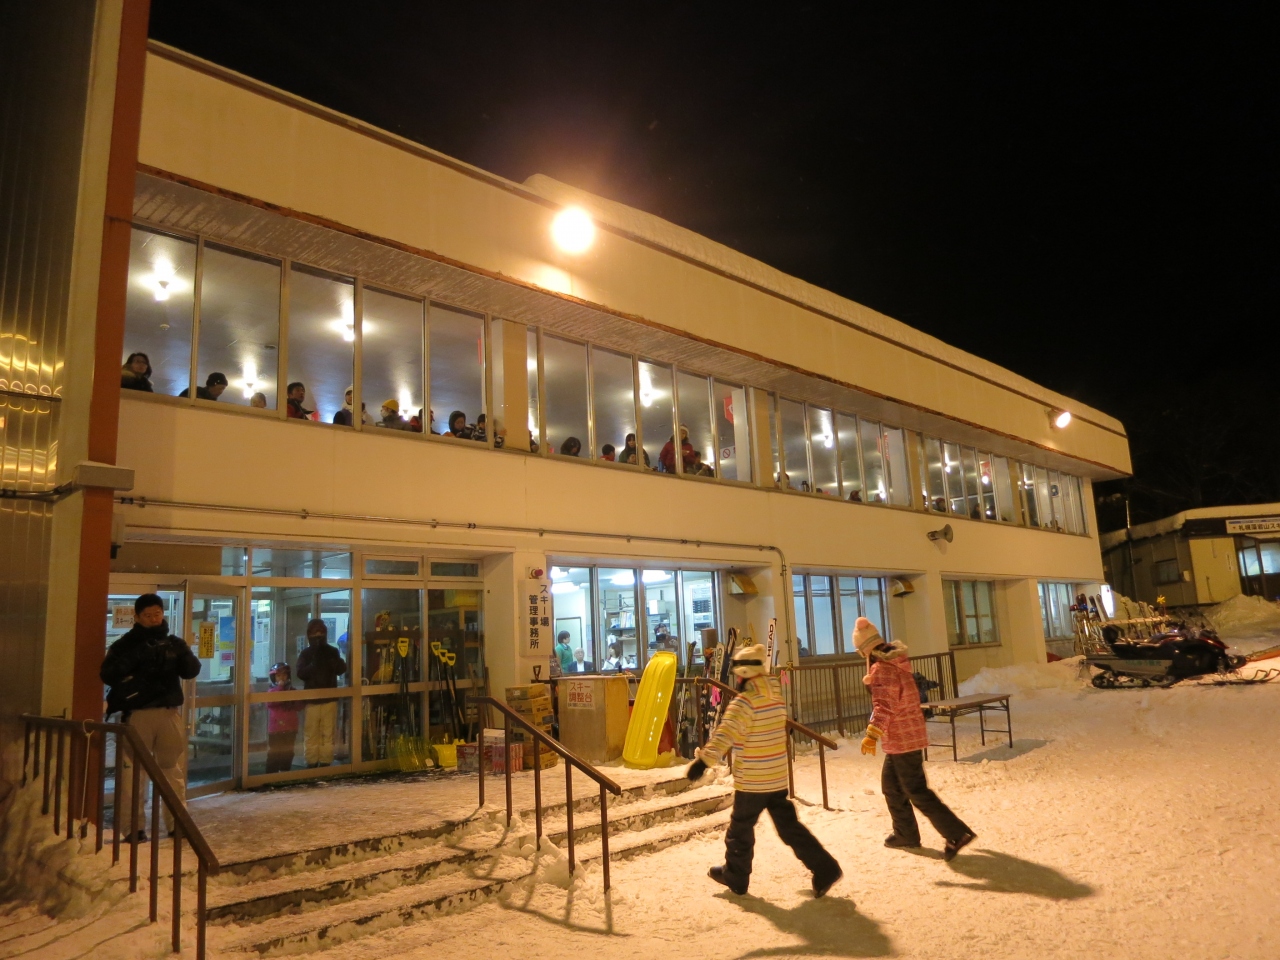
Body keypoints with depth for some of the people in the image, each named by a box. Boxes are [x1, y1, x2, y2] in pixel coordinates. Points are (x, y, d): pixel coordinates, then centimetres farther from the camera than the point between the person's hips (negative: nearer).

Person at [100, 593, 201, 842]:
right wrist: (131, 661, -21)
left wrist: (182, 654, -17)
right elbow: (108, 675, -9)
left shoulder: (173, 643, 11)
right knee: (131, 770, -3)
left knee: (174, 769, 6)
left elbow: (192, 671, 1)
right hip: (137, 714, -2)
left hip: (170, 713, 2)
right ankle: (133, 826, 7)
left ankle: (177, 823, 15)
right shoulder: (125, 645, 3)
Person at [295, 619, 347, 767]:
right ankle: (312, 763, 9)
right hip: (311, 699, 0)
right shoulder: (305, 654, 4)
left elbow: (341, 670, -4)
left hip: (330, 698, 1)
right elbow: (301, 674, -9)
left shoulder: (332, 651, 6)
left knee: (328, 733, 0)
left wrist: (330, 658, -16)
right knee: (311, 733, 1)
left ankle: (325, 763, 6)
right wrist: (314, 662, -21)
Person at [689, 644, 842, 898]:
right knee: (789, 826, 12)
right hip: (778, 777, 7)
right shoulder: (776, 698, 4)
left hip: (751, 780, -6)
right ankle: (825, 869, 5)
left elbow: (725, 734, -31)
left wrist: (704, 760, -36)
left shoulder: (744, 702, -19)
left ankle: (735, 876, 26)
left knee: (740, 828, 12)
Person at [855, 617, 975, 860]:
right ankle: (905, 833, 29)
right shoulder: (897, 662, 8)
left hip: (901, 738, -9)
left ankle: (957, 833, -5)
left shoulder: (881, 669, -19)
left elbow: (883, 705, -29)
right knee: (891, 785, 19)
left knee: (916, 791, -5)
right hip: (910, 733, 9)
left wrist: (872, 734, -34)